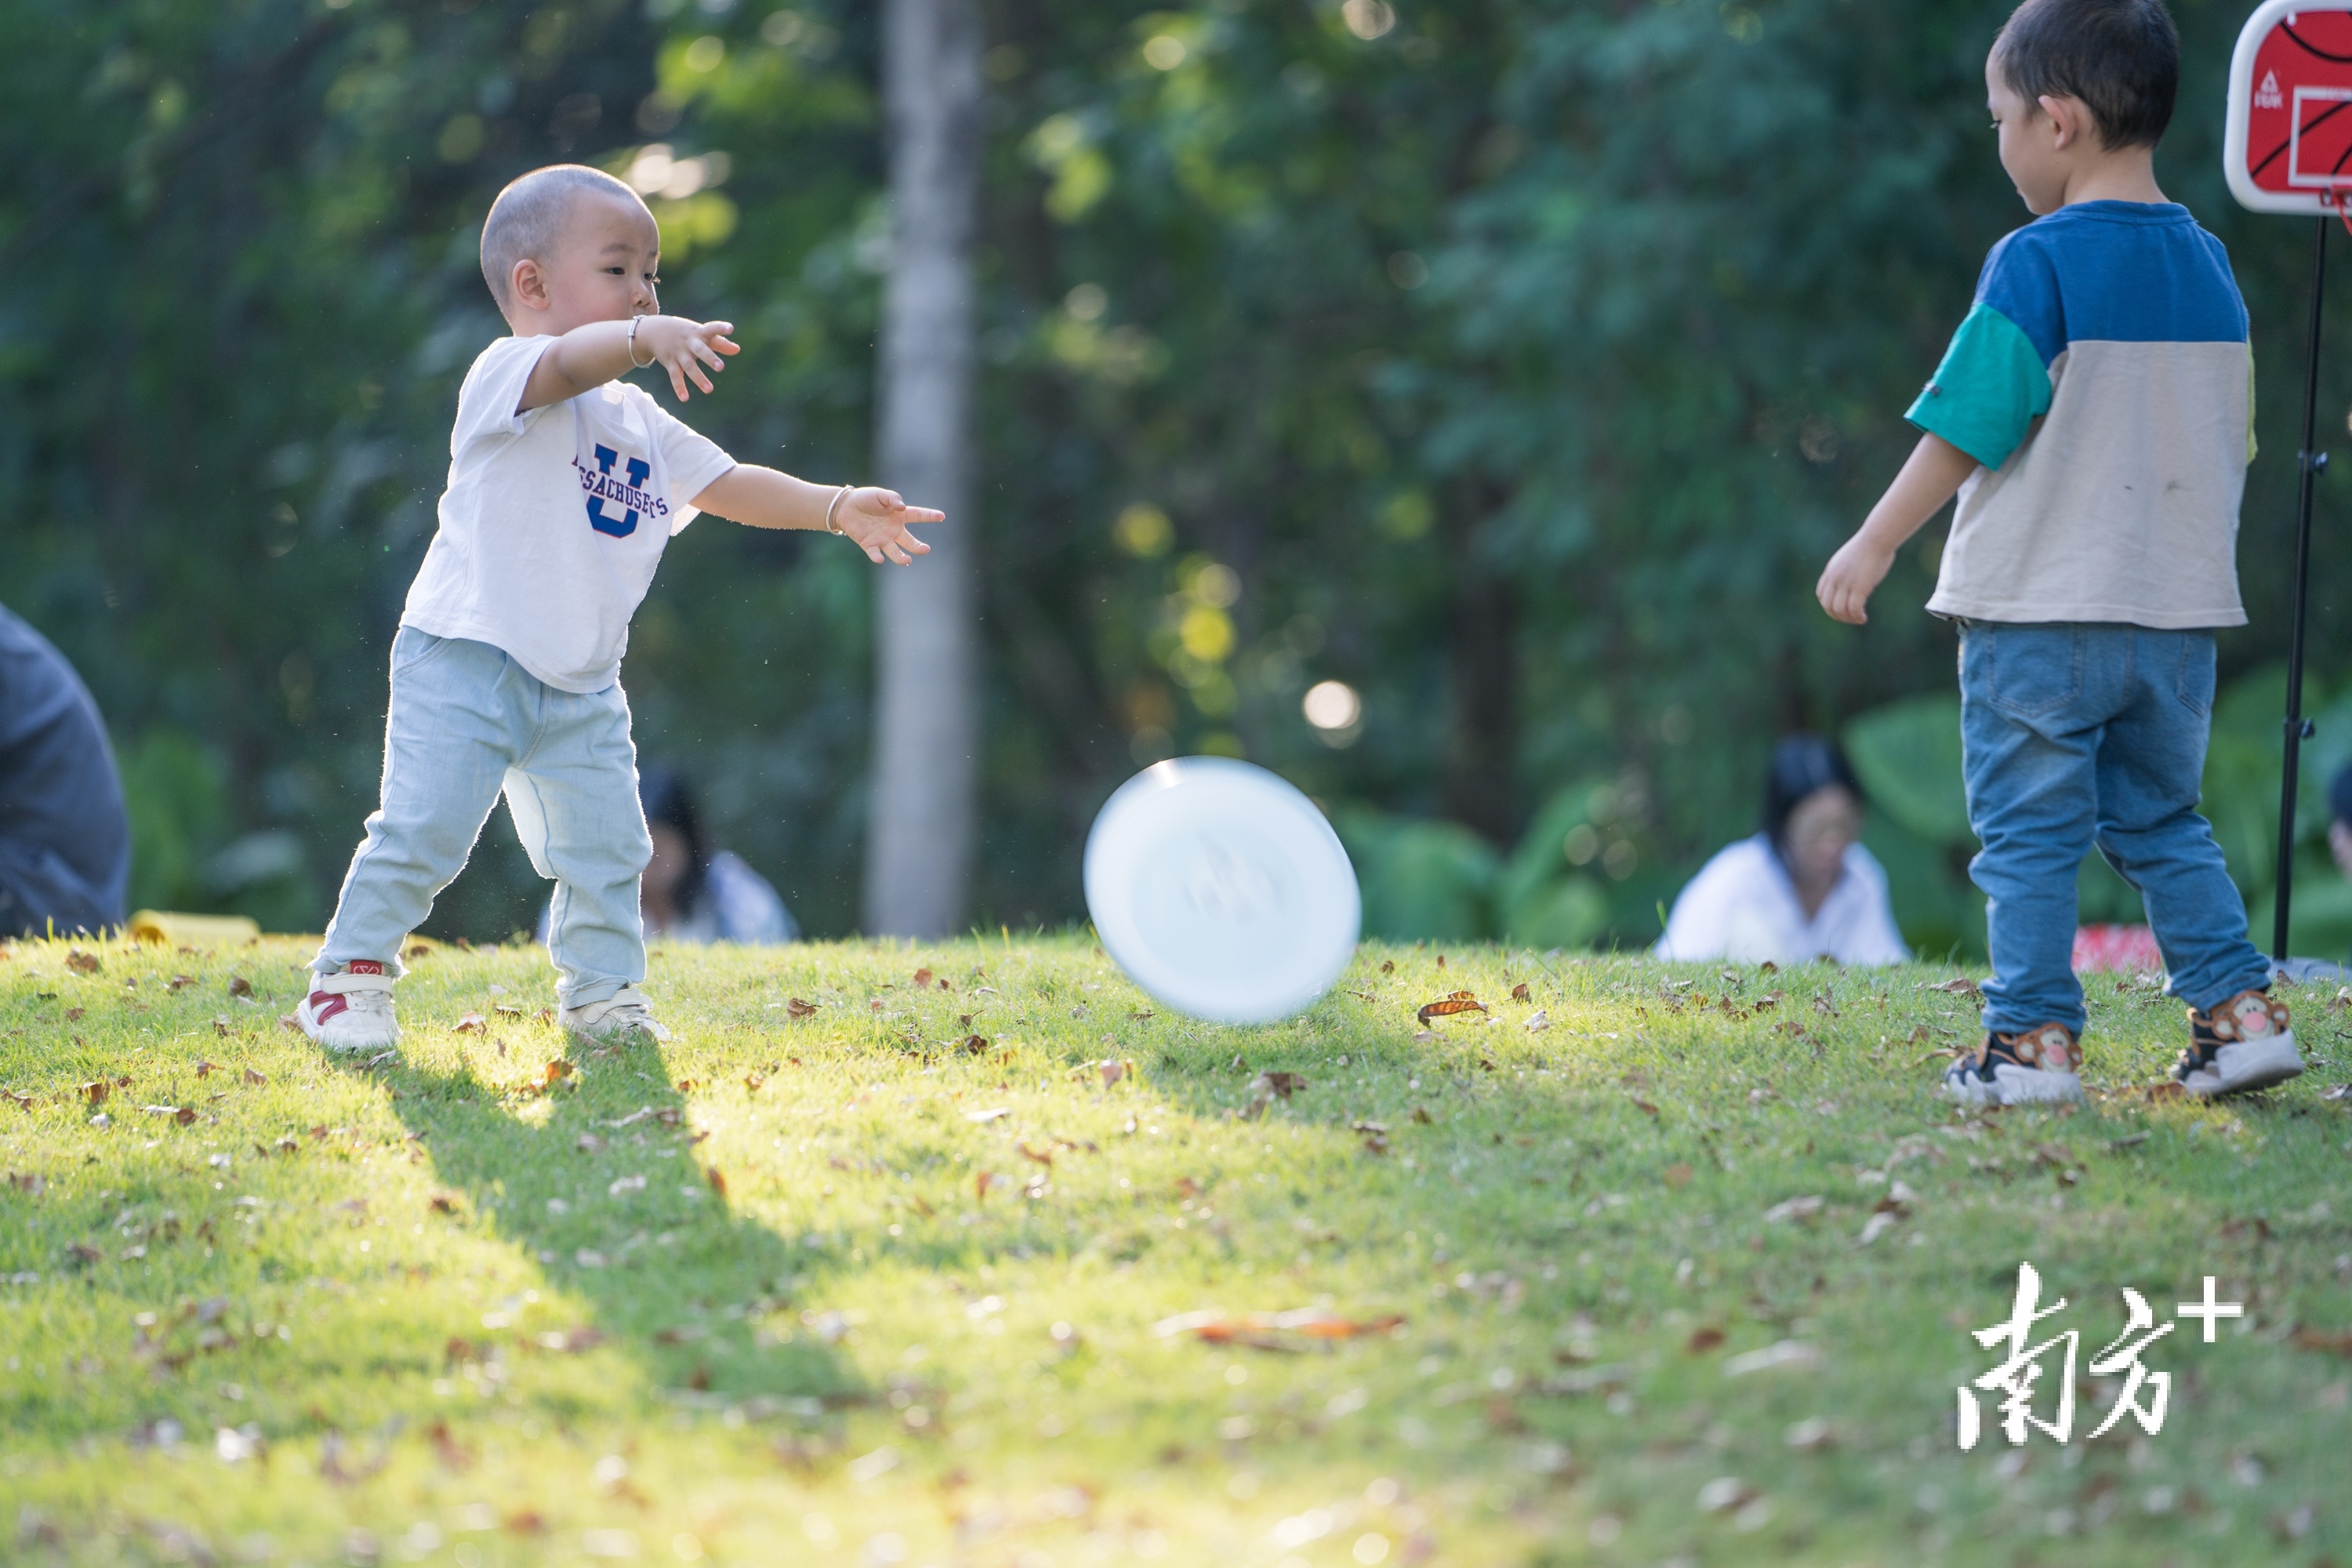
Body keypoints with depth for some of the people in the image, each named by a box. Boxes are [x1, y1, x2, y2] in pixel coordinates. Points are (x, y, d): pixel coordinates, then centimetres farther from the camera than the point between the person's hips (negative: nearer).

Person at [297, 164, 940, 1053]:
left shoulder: (643, 426, 14)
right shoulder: (506, 377, -12)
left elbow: (729, 485, 13)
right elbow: (567, 364, -34)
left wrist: (839, 508, -1)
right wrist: (644, 340, -54)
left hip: (581, 689, 7)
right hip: (464, 662, -7)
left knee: (605, 845, 5)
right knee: (423, 829, -11)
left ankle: (603, 994, 20)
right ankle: (352, 976, 3)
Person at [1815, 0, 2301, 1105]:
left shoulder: (2037, 265, -13)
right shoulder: (2208, 266, 8)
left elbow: (1963, 429, -13)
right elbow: (2231, 441, 16)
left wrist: (1876, 545, -4)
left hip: (2040, 609, -6)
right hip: (2178, 615, 6)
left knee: (2028, 832, 1)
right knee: (2160, 824, 16)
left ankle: (2033, 1041, 0)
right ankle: (2239, 1009, 8)